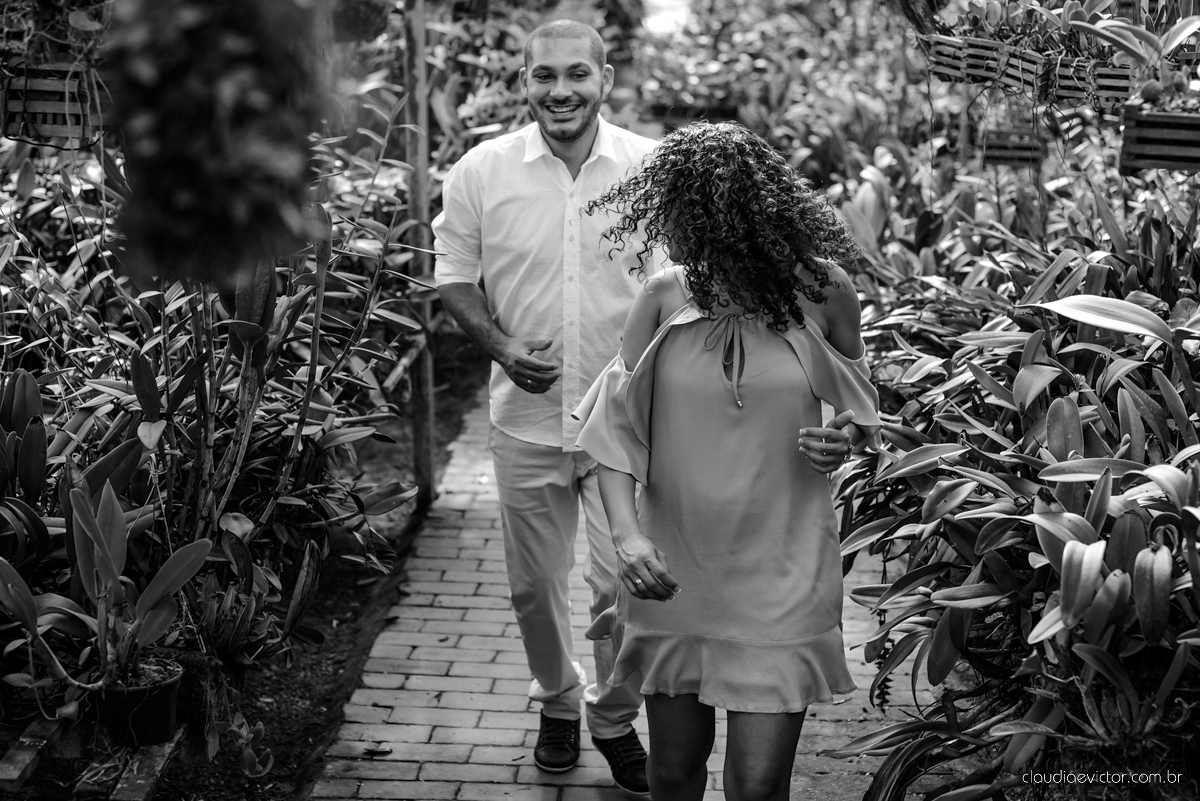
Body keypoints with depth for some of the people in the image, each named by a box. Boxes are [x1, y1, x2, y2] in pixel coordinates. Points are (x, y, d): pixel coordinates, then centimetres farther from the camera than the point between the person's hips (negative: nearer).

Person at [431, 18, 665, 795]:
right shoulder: (482, 171, -4)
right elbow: (455, 275, 5)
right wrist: (500, 345, -10)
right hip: (527, 417, 2)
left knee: (627, 581, 0)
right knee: (534, 584, 14)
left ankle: (615, 718, 25)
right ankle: (557, 702, 40)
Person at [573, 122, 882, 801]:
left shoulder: (822, 291, -6)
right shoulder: (665, 295, -4)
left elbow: (858, 405, 12)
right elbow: (615, 426, -3)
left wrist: (846, 440, -11)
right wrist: (627, 534, -18)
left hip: (779, 577, -2)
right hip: (672, 573, 2)